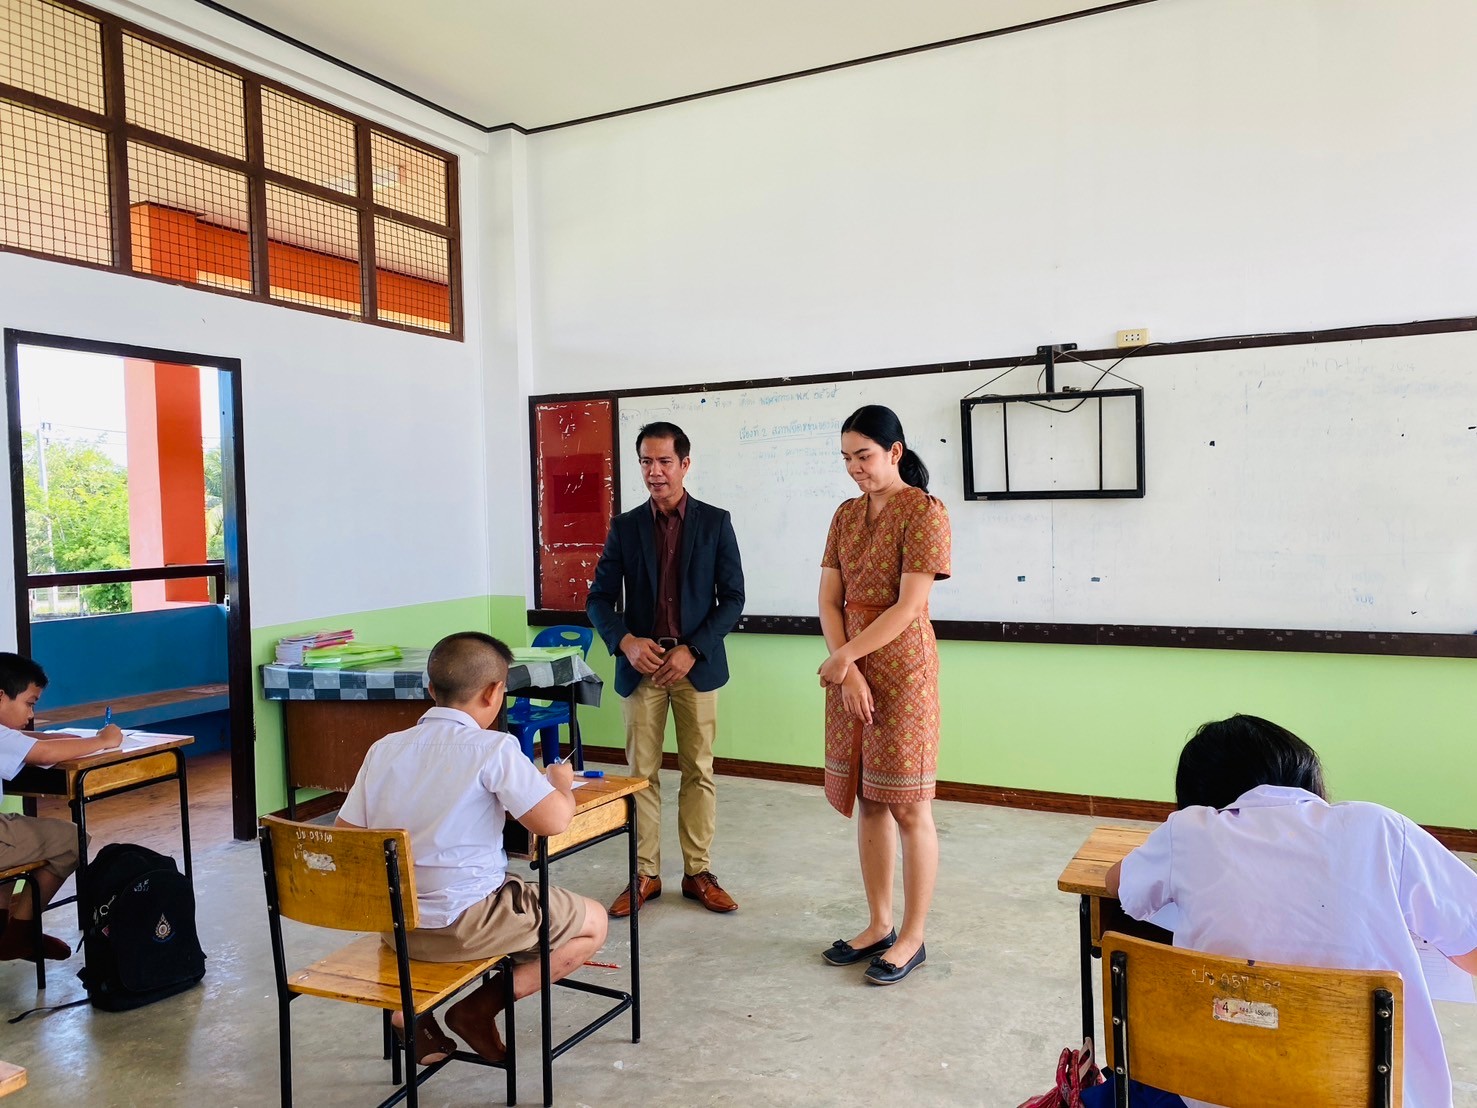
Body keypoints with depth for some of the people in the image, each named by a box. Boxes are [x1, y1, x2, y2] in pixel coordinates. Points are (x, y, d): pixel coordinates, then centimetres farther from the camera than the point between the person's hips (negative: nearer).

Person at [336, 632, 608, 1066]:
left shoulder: (384, 749, 1)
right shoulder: (493, 748, -15)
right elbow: (554, 820, -21)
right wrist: (561, 784, 1)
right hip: (463, 924, -6)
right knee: (593, 923, 11)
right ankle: (480, 1008, 3)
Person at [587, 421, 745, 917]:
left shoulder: (715, 522, 1)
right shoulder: (625, 526, 4)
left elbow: (733, 597, -2)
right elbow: (599, 598, 3)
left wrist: (692, 650, -13)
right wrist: (625, 641, -15)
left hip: (697, 665, -1)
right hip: (640, 665, 1)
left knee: (699, 772, 6)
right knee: (642, 773, 5)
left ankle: (698, 872, 18)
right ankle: (645, 875, 16)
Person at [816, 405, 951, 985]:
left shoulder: (924, 512, -10)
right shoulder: (846, 515, 10)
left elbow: (908, 605, -17)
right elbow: (829, 599, 5)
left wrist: (845, 656, -14)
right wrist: (847, 670, -8)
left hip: (902, 669, -6)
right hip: (849, 668, 7)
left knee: (908, 808, 3)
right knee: (869, 802, 14)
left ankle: (912, 937, 18)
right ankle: (879, 925, 28)